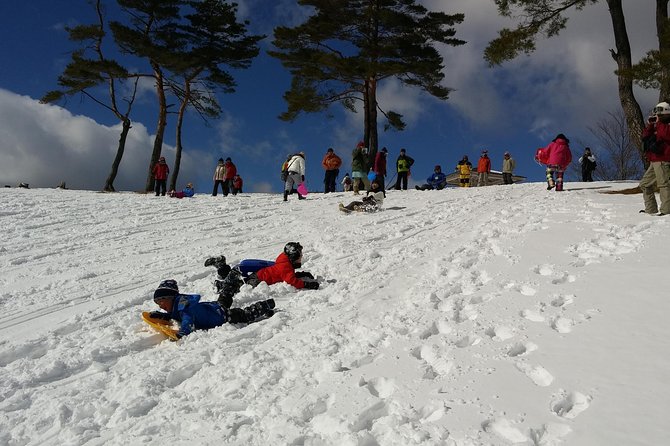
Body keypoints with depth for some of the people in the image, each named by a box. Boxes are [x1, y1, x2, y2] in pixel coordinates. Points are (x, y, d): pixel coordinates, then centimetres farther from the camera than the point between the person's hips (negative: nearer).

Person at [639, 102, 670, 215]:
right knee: (645, 184, 13)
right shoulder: (656, 125, 23)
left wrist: (659, 122, -14)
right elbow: (644, 137, 16)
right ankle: (651, 209, 18)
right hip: (654, 160, 10)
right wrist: (649, 125, 4)